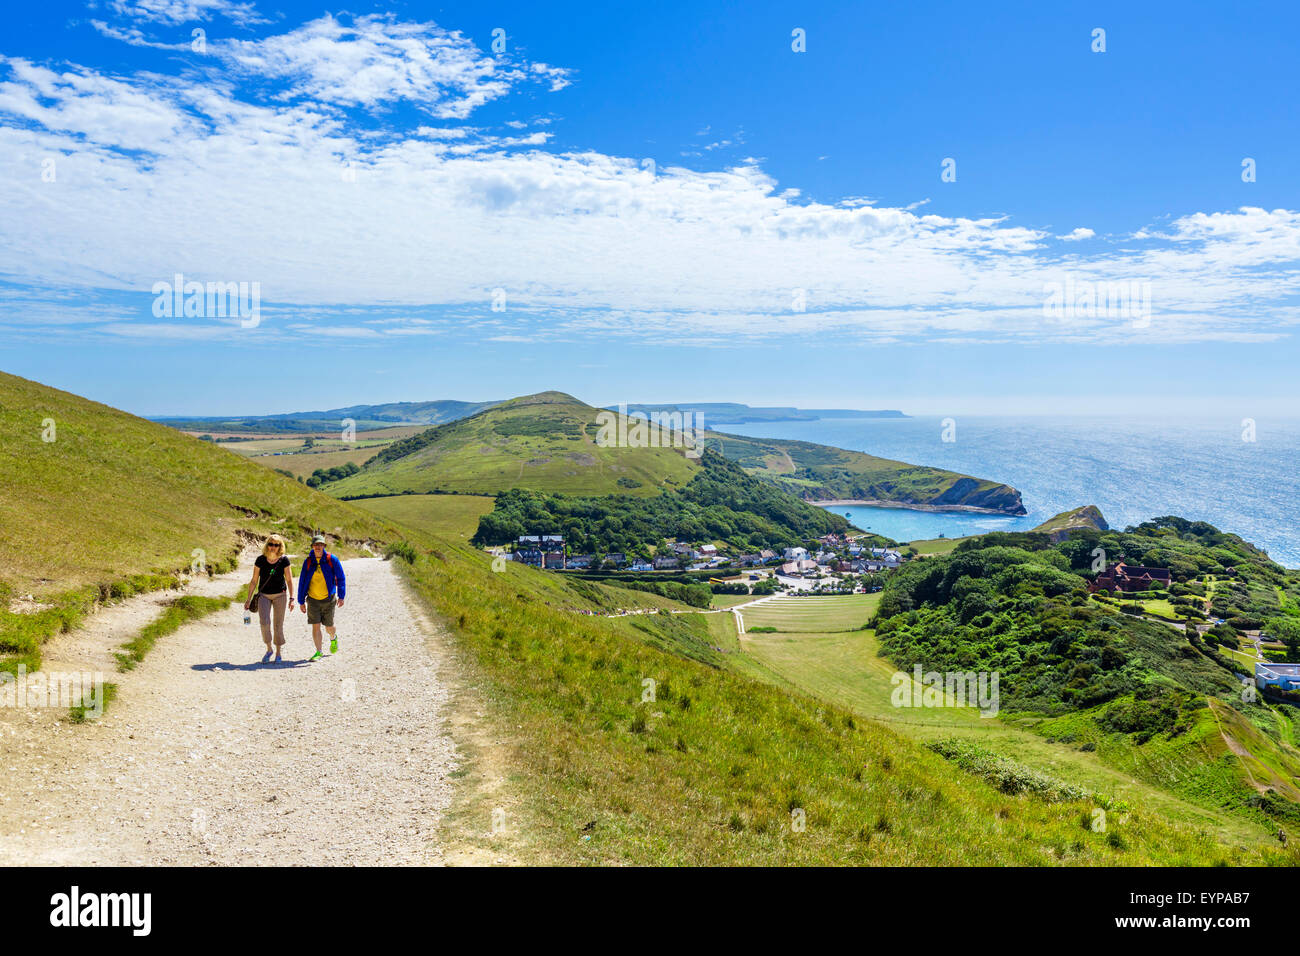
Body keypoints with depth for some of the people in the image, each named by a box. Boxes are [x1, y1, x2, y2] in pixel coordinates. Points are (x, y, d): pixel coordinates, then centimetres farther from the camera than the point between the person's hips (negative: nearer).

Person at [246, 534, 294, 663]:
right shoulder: (260, 560, -6)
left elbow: (289, 580, -2)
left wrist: (291, 598, -7)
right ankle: (269, 649, 8)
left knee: (279, 624, 3)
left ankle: (279, 650, 20)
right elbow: (254, 581, 2)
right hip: (263, 595, 1)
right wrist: (249, 599, 2)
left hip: (280, 595, 0)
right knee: (264, 622, -13)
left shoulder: (284, 560, -7)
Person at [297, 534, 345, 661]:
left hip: (328, 599, -1)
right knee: (315, 626, -4)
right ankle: (318, 652, 6)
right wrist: (301, 601, 5)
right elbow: (302, 582, 6)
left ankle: (334, 638, 41)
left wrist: (341, 597, -11)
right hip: (313, 599, 1)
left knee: (329, 627, 8)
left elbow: (341, 578, -4)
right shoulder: (308, 562, 0)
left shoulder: (332, 559, -6)